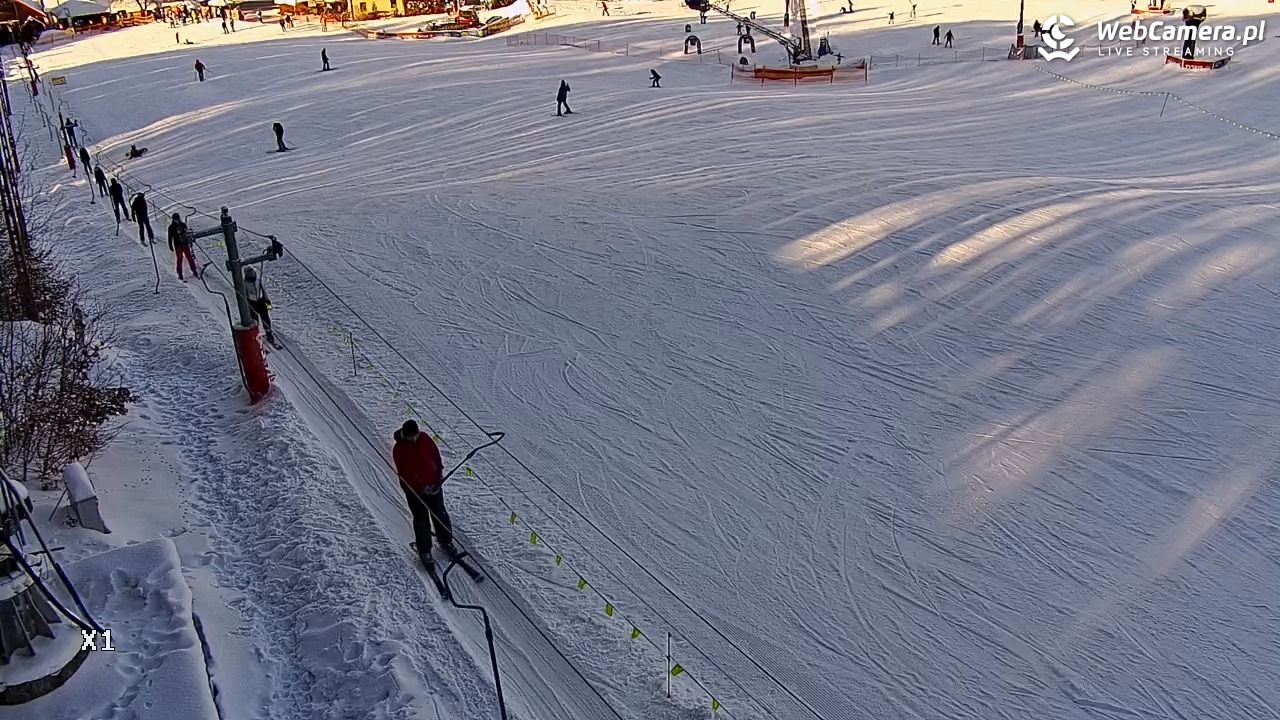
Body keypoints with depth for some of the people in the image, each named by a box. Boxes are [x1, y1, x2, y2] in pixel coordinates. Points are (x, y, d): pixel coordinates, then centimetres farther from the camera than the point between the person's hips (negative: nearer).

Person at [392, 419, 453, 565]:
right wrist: (421, 486, -22)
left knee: (440, 514, 14)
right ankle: (424, 551, 12)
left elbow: (436, 455, 5)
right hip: (414, 489, -4)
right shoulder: (399, 450, -17)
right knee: (421, 519, 2)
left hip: (434, 483, 4)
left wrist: (438, 474, 2)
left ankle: (446, 540, 31)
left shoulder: (424, 439, -6)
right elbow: (404, 473, -19)